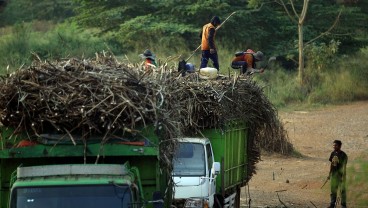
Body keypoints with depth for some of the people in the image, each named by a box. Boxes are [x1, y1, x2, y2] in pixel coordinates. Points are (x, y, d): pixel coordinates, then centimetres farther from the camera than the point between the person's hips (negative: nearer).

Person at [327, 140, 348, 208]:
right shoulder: (333, 153, 4)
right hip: (333, 174, 6)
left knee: (342, 190, 3)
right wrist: (329, 174, 13)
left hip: (340, 174, -6)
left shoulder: (343, 155, -15)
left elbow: (344, 166, -15)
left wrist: (343, 176, -19)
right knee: (333, 189, 10)